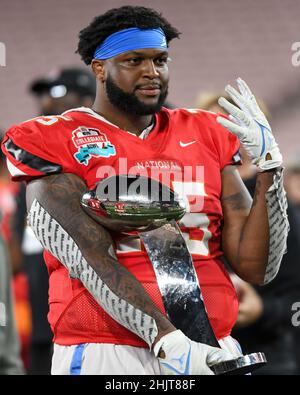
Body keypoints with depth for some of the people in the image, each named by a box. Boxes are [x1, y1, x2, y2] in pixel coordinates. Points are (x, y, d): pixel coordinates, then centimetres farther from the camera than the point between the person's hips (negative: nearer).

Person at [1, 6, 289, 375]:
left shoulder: (206, 135, 12)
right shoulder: (56, 141, 0)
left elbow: (257, 268, 8)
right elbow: (91, 261, -13)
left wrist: (269, 167, -3)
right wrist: (167, 341, -23)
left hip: (213, 353, 4)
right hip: (105, 357, -4)